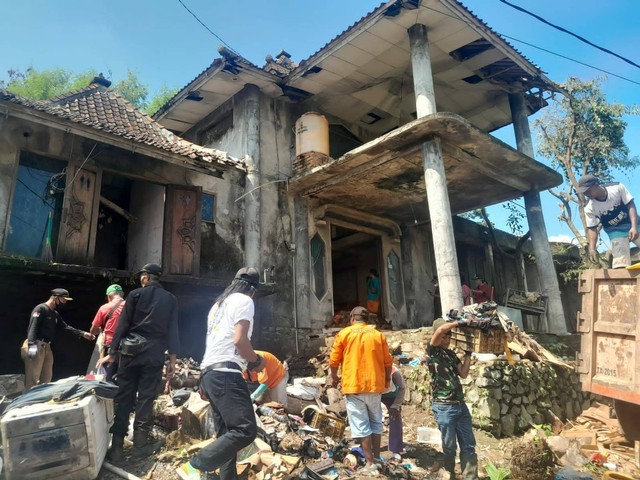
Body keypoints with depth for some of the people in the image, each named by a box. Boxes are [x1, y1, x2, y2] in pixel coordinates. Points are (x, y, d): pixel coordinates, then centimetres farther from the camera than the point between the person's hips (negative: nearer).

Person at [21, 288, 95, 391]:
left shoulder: (55, 314, 20)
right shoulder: (40, 309, -9)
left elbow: (65, 327, 18)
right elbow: (33, 327, -19)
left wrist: (82, 334, 12)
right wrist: (32, 345, -28)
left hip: (47, 347, 9)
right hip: (36, 346, -9)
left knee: (46, 378, 12)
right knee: (33, 378, -9)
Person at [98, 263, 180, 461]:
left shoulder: (135, 294, 2)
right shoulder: (170, 299, 7)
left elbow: (122, 325, -1)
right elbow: (172, 331, 2)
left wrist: (112, 353, 4)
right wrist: (172, 359, 4)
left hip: (130, 351, 0)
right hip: (154, 354, 1)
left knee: (123, 398, 5)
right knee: (145, 398, 6)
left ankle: (116, 446, 7)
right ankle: (140, 443, 10)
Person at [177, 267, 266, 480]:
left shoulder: (219, 303, 25)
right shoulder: (244, 301, -3)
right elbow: (239, 340, -15)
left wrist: (247, 361, 31)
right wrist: (256, 361, 1)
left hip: (210, 372, 10)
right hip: (225, 373, -10)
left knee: (227, 433, 12)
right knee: (246, 430, -14)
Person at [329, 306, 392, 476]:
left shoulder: (344, 333, -2)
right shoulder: (378, 335, 6)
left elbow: (334, 361, 0)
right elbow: (387, 362, 8)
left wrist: (334, 377, 17)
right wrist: (387, 380, 24)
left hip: (353, 386, -3)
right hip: (375, 385, 3)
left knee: (361, 426, 3)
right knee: (375, 422, 18)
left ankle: (370, 464, 5)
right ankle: (376, 457, 26)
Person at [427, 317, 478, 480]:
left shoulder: (451, 354, 16)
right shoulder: (432, 350, -6)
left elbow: (463, 373, 10)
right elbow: (441, 329, -23)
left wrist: (468, 353, 9)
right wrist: (461, 322, -13)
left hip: (460, 405, 7)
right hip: (444, 407, -6)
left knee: (468, 446, 8)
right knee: (449, 447, 6)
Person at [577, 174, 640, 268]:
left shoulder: (617, 187, -19)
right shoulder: (589, 208, -18)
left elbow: (631, 205, -15)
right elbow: (592, 228, -13)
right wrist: (592, 248, -24)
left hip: (632, 223, 1)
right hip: (615, 231, -1)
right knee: (620, 264, -13)